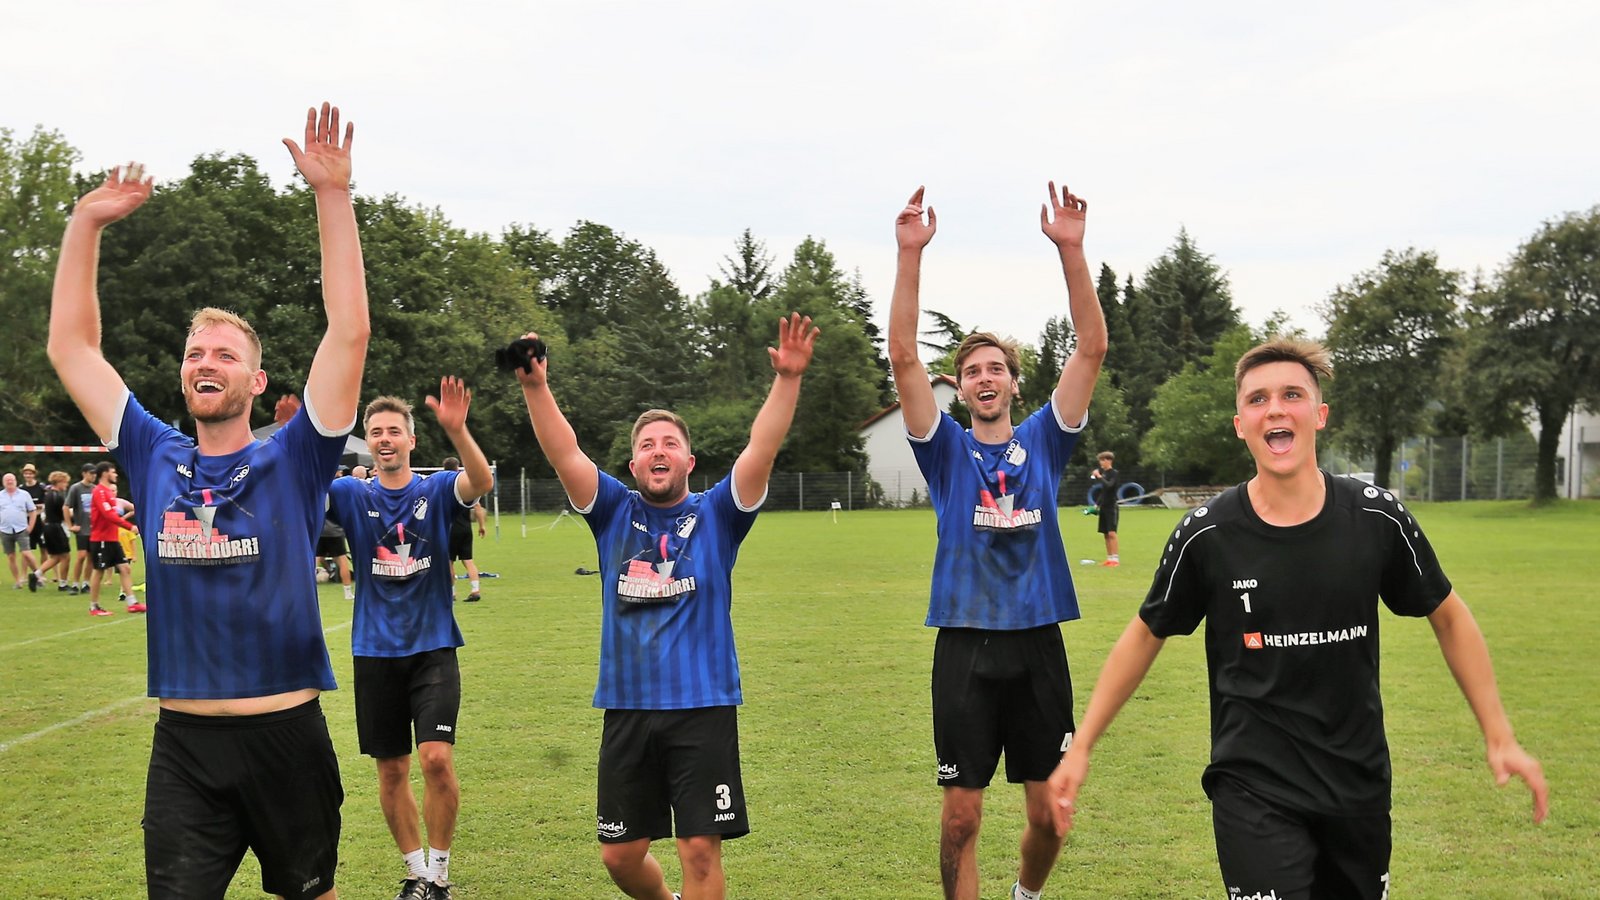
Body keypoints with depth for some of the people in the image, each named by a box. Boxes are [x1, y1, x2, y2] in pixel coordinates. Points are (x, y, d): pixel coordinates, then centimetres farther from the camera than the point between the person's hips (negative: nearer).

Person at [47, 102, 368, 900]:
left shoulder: (292, 461, -3)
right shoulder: (155, 459, 5)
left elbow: (349, 333, -12)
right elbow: (70, 346, 8)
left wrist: (333, 196, -15)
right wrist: (86, 222, 4)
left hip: (286, 735, -2)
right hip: (183, 744, 2)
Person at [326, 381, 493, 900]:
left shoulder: (438, 491, -2)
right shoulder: (351, 496, 2)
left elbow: (482, 482, -22)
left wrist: (456, 429, -41)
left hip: (433, 647, -2)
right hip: (376, 653, 2)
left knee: (437, 759, -14)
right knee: (391, 770, 8)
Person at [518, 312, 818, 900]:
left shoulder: (716, 516, 3)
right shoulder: (615, 512, 7)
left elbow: (760, 451, -10)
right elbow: (564, 455, -5)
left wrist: (787, 380, -23)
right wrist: (535, 387, -19)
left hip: (703, 708, -2)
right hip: (627, 708, 3)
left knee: (701, 851, -4)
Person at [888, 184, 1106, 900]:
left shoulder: (1044, 440, 7)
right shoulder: (946, 449, 4)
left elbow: (1091, 347, -3)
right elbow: (903, 356, -7)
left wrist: (1071, 249, -12)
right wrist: (910, 254, -16)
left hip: (1038, 642, 1)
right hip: (966, 646, -1)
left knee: (1051, 812, 9)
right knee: (960, 815, 1)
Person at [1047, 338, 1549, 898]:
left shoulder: (1378, 518, -7)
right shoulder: (1206, 535, -11)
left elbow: (1448, 618, 8)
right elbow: (1145, 635, 3)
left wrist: (1500, 737, 6)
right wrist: (1080, 748, 1)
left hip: (1360, 786, 3)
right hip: (1254, 791, -2)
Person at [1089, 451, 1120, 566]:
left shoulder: (1113, 473, -8)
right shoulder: (1102, 472, 11)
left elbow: (1109, 486, -25)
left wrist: (1099, 477, -23)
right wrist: (1097, 504, 16)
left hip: (1112, 507, -7)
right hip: (1104, 507, 7)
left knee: (1111, 533, -13)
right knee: (1105, 534, 8)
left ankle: (1115, 559, -14)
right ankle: (1109, 558, 12)